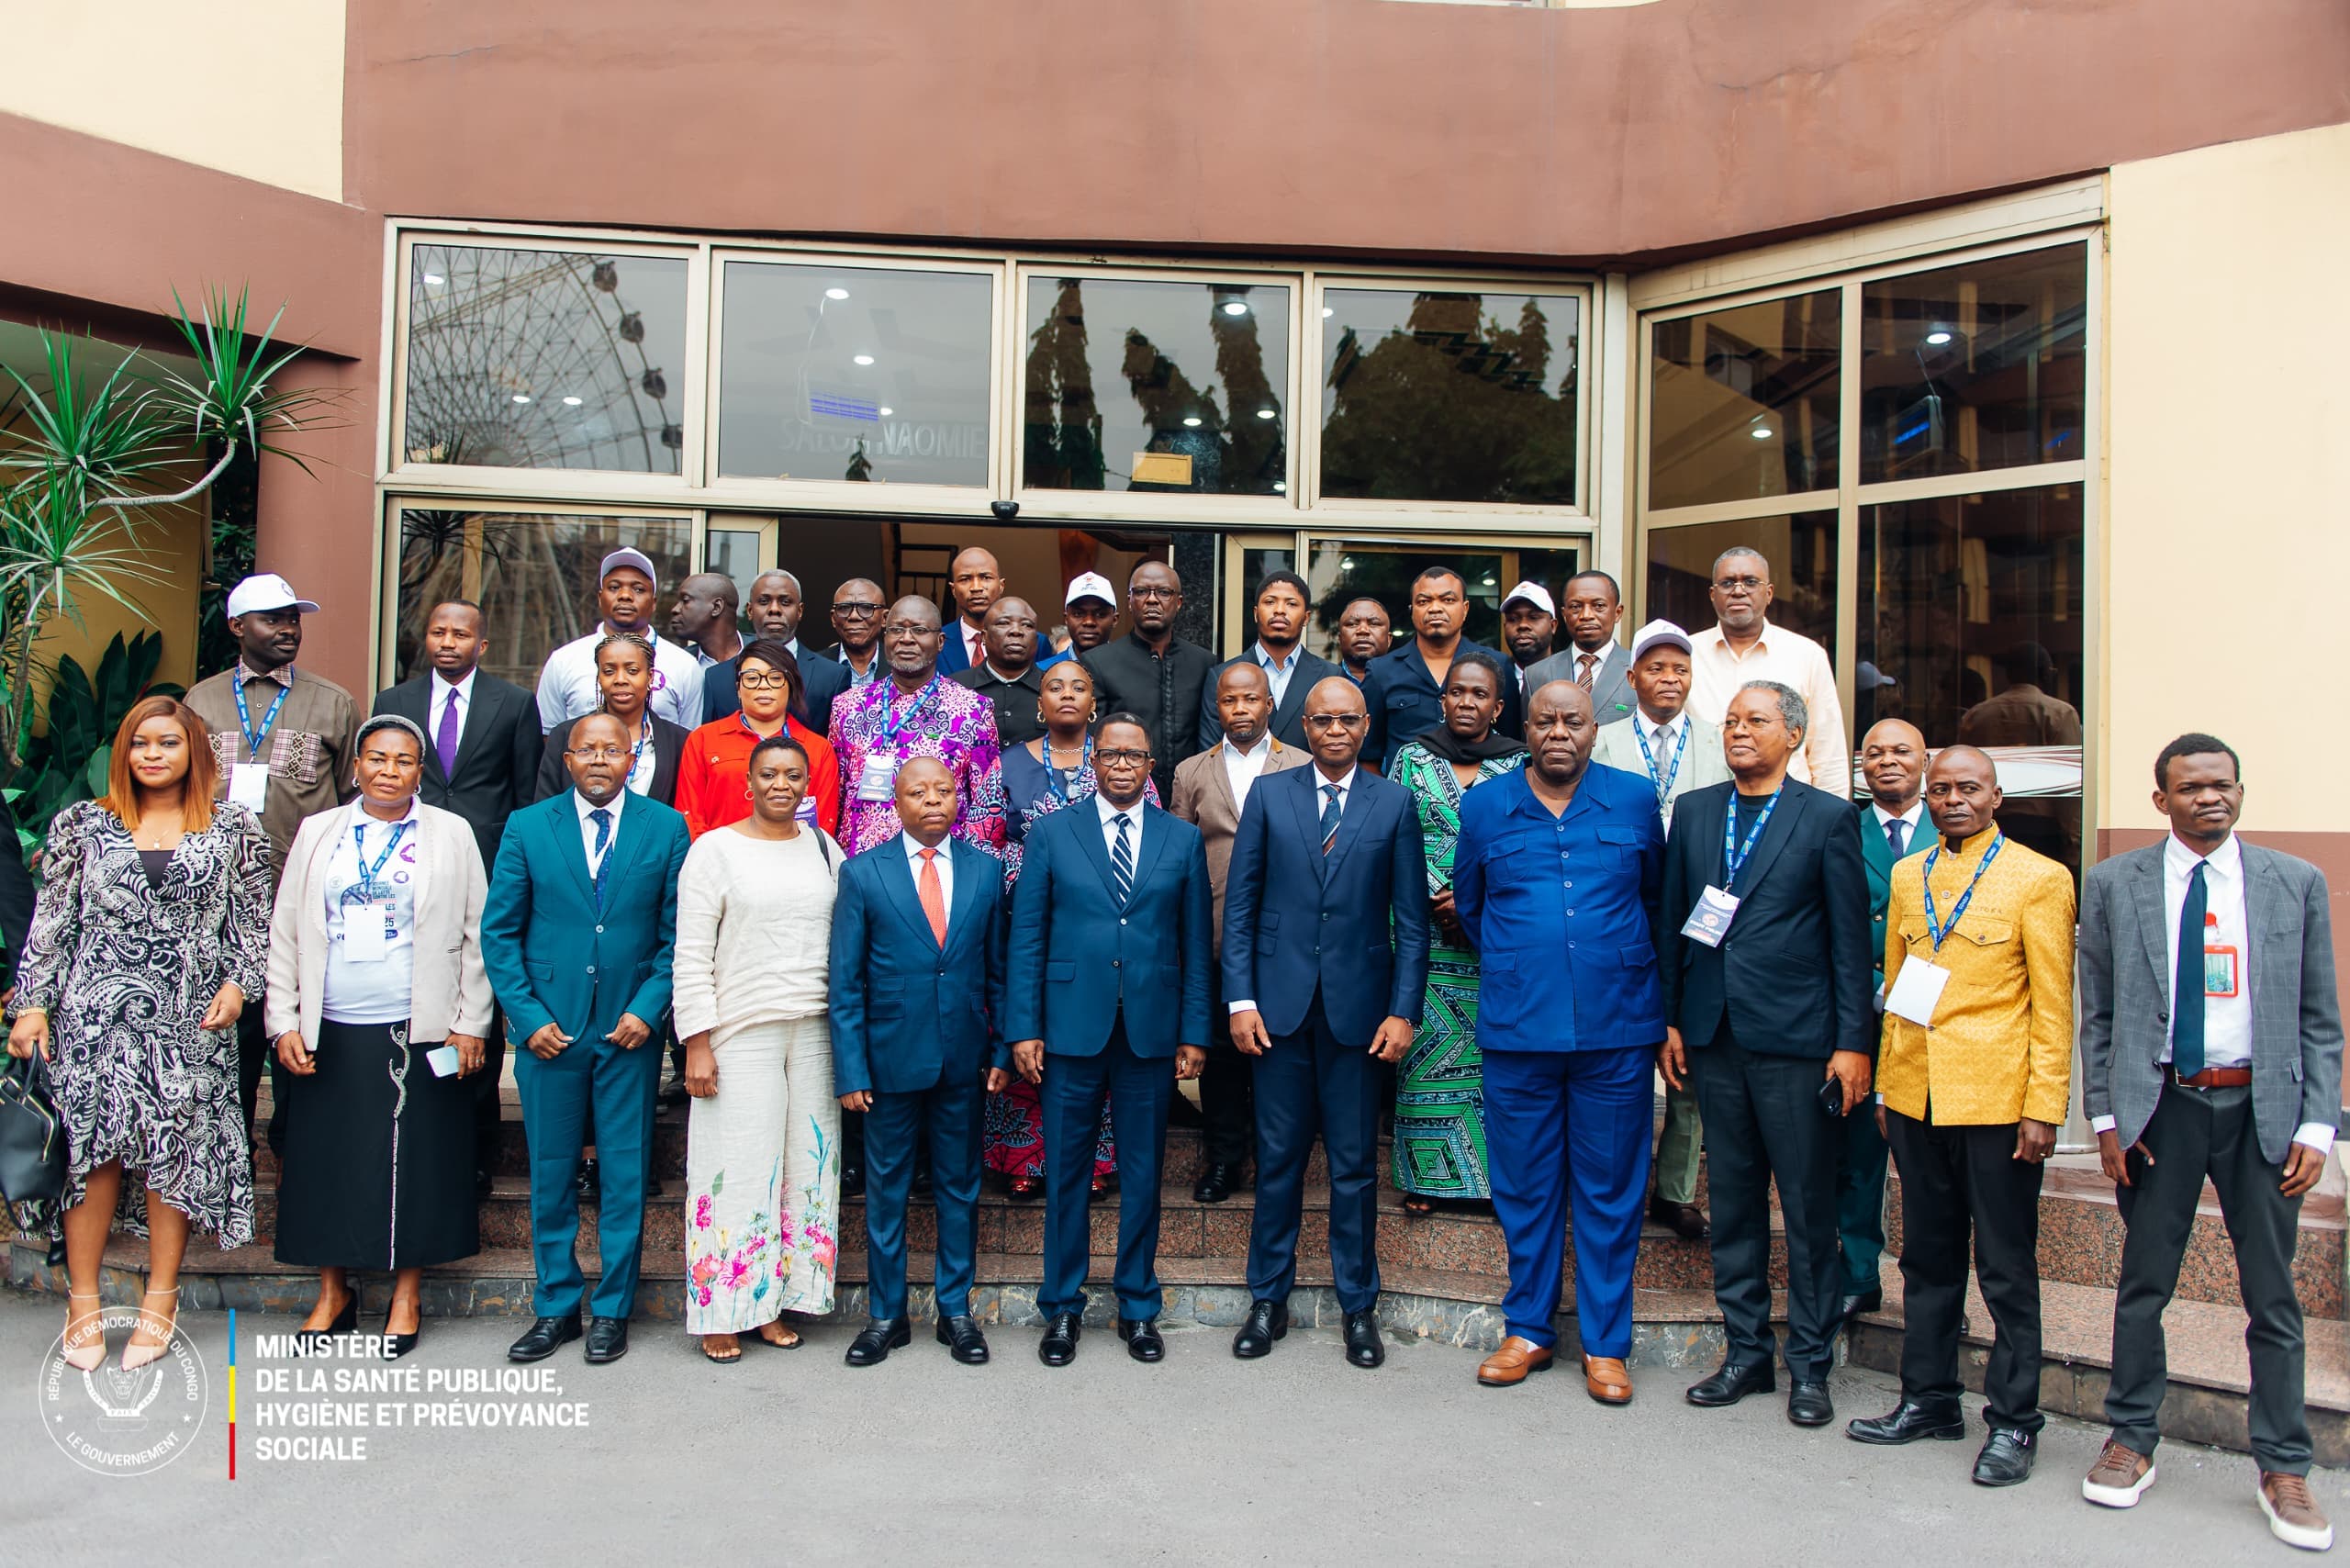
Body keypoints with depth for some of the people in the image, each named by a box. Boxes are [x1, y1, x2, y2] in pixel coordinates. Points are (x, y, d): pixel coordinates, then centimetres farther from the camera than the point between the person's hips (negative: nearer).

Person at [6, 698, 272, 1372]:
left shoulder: (235, 828, 6)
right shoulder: (83, 824, 8)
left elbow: (255, 922, 7)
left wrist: (239, 983, -6)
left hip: (191, 1017, 0)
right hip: (95, 1013, 1)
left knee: (175, 1153, 2)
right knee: (92, 1149, 0)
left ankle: (161, 1298, 13)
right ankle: (83, 1300, 12)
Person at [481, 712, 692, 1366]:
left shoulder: (666, 829, 2)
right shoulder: (527, 827, 4)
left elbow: (678, 935, 2)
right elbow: (499, 931, 3)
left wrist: (648, 1008, -9)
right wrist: (526, 1014, -6)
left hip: (630, 1029, -1)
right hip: (548, 1028, 1)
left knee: (625, 1176, 5)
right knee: (551, 1175, 9)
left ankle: (612, 1311, 18)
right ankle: (556, 1308, 23)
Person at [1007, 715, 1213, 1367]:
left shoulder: (1183, 840, 8)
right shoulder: (1052, 833, 4)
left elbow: (1195, 943, 7)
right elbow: (1026, 938, 2)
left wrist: (1195, 1032, 2)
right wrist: (1023, 1029, -4)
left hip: (1151, 1031, 1)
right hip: (1072, 1027, -1)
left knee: (1143, 1173, 9)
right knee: (1067, 1173, 7)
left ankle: (1138, 1307, 24)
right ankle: (1062, 1308, 21)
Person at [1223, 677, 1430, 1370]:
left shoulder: (1393, 804, 3)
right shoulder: (1269, 795, 5)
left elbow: (1412, 919, 2)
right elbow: (1240, 903, 4)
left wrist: (1403, 1011, -5)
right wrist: (1240, 998, -3)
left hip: (1358, 1007, 0)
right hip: (1281, 1002, 1)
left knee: (1356, 1164, 7)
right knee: (1277, 1157, 8)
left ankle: (1358, 1306, 20)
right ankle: (1269, 1300, 21)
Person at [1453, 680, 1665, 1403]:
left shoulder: (1636, 800, 4)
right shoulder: (1485, 806, 5)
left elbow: (1656, 896, 17)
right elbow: (1467, 903, 18)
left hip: (1617, 1026, 0)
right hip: (1516, 1026, 1)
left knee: (1610, 1189, 6)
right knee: (1524, 1187, 9)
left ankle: (1605, 1344, 17)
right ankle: (1529, 1330, 23)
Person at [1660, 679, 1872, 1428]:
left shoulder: (1826, 818, -2)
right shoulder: (1693, 811, 10)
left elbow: (1850, 938, -3)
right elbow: (1672, 921, 11)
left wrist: (1852, 1042, -8)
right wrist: (1670, 1022, 7)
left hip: (1797, 1040, -4)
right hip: (1714, 1036, 4)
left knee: (1808, 1206, 4)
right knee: (1732, 1202, 12)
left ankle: (1810, 1365, 17)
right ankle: (1746, 1352, 24)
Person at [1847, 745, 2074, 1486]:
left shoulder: (2039, 879, -3)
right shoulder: (1907, 877, 11)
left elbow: (2053, 1007, -6)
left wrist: (2044, 1107, -11)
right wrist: (1886, 1085, 13)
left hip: (1996, 1098, -5)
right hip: (1916, 1095, 5)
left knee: (2007, 1268, 4)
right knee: (1927, 1257, 14)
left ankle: (2013, 1419, 16)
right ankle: (1928, 1398, 26)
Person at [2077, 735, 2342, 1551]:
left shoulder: (2296, 884, 4)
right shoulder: (2112, 885, 2)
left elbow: (2320, 1018, 5)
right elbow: (2096, 1015, 4)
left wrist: (2317, 1125, -2)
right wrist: (2105, 1118, -2)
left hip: (2263, 1105, 1)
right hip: (2159, 1105, 0)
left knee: (2273, 1296, 7)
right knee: (2143, 1284, 8)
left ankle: (2282, 1468, 21)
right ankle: (2131, 1443, 23)